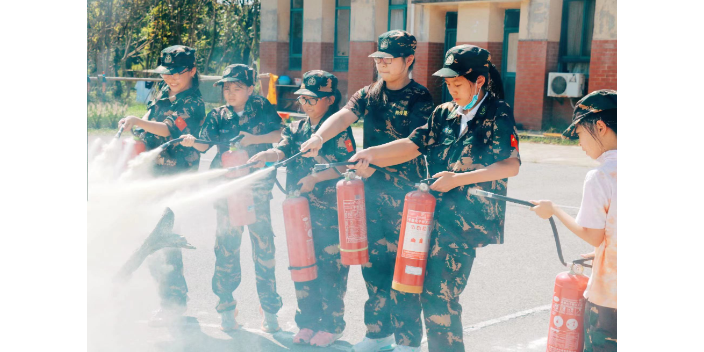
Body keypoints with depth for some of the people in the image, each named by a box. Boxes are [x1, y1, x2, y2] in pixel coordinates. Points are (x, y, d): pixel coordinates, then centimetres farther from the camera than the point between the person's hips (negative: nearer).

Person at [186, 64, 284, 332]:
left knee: (263, 245, 1)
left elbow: (280, 134, -1)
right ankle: (226, 307, 14)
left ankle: (269, 309, 12)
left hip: (257, 187, -1)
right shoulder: (218, 116, 6)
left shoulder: (262, 108, 4)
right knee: (227, 245, 2)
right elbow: (206, 144, -4)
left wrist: (254, 139, -14)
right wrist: (191, 141, -25)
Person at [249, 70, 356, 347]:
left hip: (330, 212, -6)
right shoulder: (296, 128, 14)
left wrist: (316, 178, -20)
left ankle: (331, 325, 11)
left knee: (329, 267, -2)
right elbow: (282, 150, -3)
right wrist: (267, 155, -24)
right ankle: (308, 322, 23)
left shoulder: (339, 130, -3)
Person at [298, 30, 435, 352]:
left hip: (405, 194, -5)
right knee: (373, 260, 12)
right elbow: (343, 116, -8)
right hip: (371, 190, 5)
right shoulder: (369, 94, 10)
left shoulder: (420, 98, -4)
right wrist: (319, 137, -27)